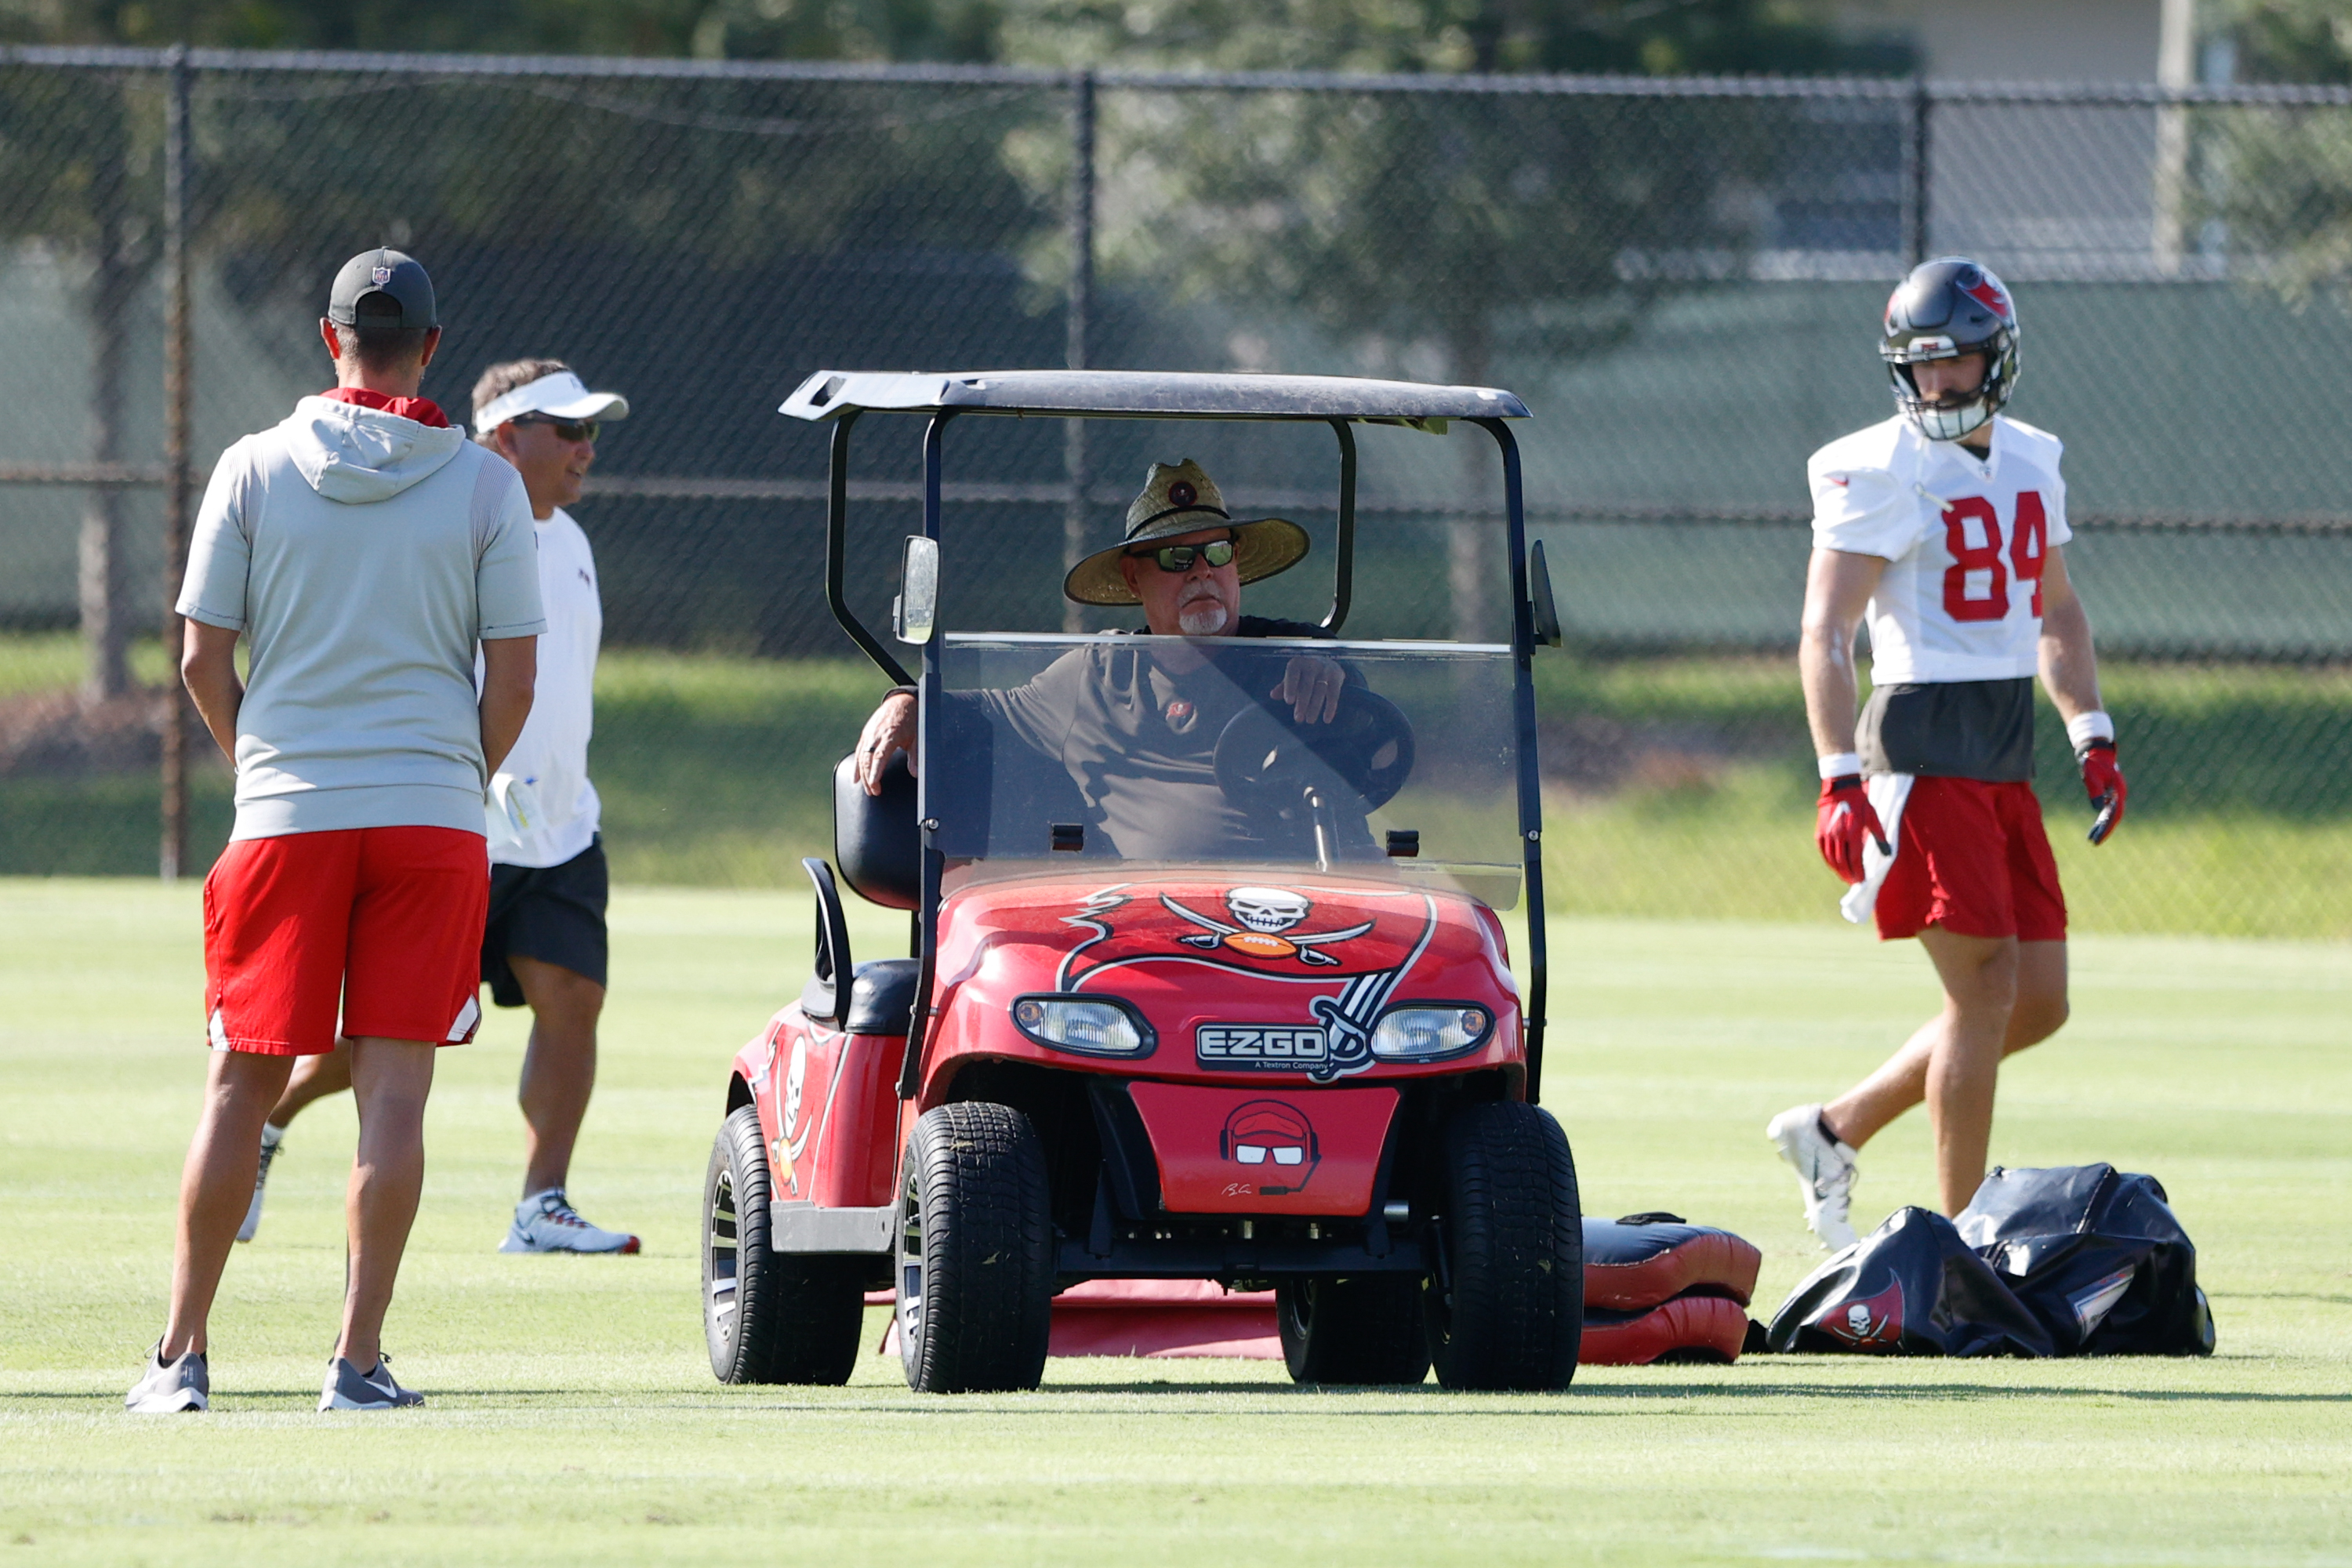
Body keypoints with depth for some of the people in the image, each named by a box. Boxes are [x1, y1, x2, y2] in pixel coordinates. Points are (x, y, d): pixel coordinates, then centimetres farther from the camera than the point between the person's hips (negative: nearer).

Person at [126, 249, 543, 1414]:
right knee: (394, 1087, 0)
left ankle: (181, 1353, 7)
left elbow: (202, 661, 1)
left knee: (241, 1085, 6)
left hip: (286, 816, 1)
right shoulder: (485, 485, 0)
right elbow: (514, 674, -1)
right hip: (433, 815, -1)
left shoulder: (254, 470, 1)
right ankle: (359, 1358, -4)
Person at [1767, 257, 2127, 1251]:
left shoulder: (2031, 461, 13)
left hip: (2007, 756, 8)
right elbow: (1825, 633, -14)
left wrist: (2092, 736, 16)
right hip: (1923, 746, -8)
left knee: (2039, 1002, 6)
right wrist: (1840, 780, -22)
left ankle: (1835, 1130, 20)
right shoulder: (1880, 472, -10)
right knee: (1985, 989, -10)